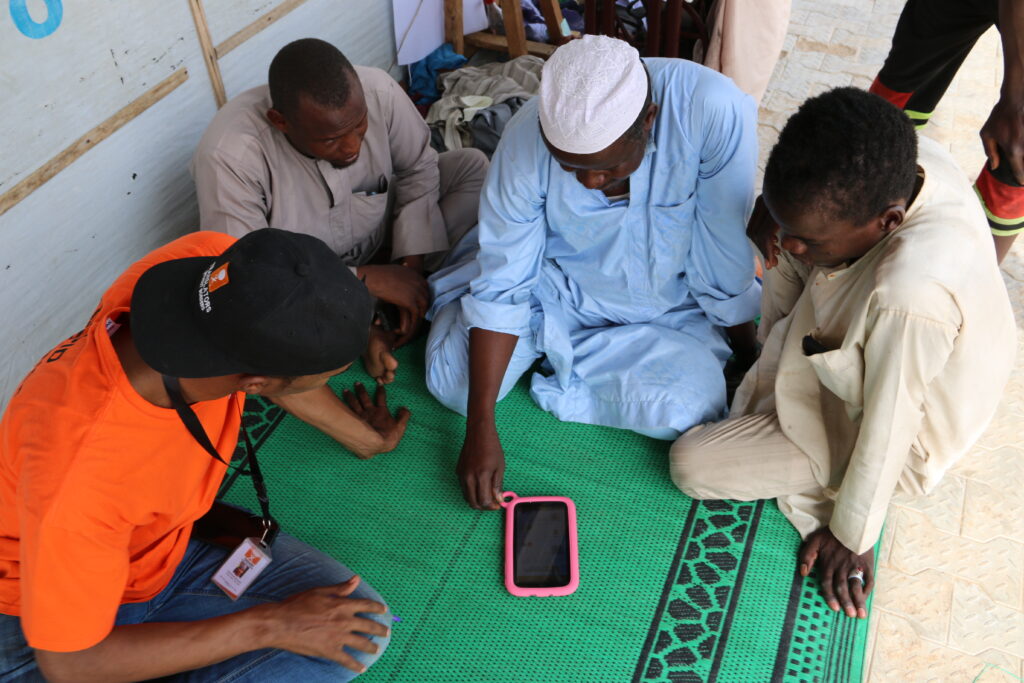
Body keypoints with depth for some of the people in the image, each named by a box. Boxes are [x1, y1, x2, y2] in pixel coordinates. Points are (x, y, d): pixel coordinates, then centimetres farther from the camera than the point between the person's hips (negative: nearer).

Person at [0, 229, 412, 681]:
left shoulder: (213, 256, -27)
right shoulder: (78, 474, -40)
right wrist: (268, 626, -21)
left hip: (171, 544, 6)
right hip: (54, 606, -5)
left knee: (360, 629, -11)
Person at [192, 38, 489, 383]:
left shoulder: (378, 91, -24)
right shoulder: (228, 156, -33)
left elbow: (418, 169, -8)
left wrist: (410, 267, -18)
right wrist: (366, 280, -32)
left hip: (383, 241, 4)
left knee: (472, 167, -12)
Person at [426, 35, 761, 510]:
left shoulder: (713, 111, -33)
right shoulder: (525, 142, -27)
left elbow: (726, 256, -21)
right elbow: (501, 288, -22)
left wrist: (748, 355, -5)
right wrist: (480, 427, -24)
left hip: (662, 304, 1)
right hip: (551, 282, 0)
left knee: (689, 409, -25)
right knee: (452, 381, -15)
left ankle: (557, 364, 1)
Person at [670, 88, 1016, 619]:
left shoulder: (910, 296, -47)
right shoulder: (897, 162, -24)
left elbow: (887, 431, -30)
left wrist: (851, 535, -12)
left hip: (861, 428, -7)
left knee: (690, 464, -10)